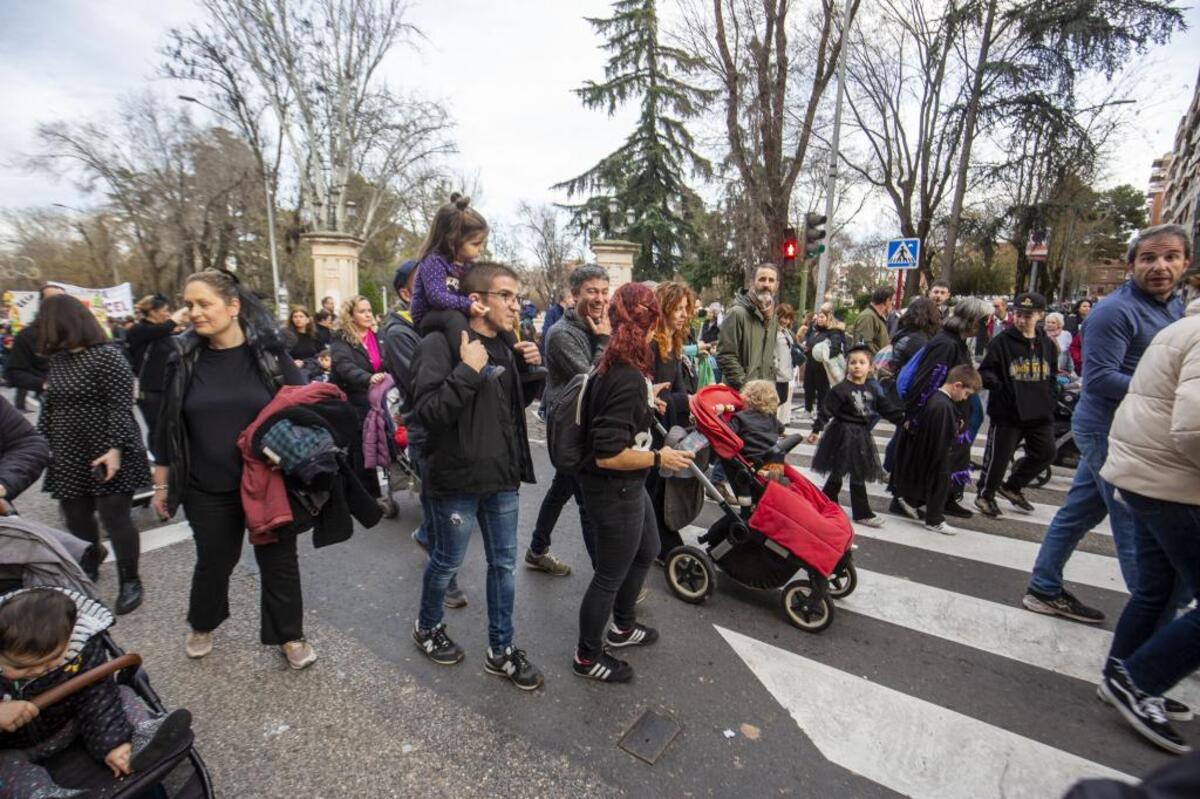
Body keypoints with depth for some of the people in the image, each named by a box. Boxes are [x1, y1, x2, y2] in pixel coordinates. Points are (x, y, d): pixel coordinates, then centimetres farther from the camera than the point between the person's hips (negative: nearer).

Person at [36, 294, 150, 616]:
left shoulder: (107, 356, -13)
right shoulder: (58, 359, 11)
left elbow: (121, 407, -19)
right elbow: (49, 406, 19)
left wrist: (116, 448, -24)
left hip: (106, 456, -7)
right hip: (69, 458, 7)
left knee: (115, 518, -1)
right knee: (76, 521, 14)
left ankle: (130, 582, 13)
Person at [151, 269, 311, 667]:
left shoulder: (269, 352, -9)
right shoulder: (184, 358, -3)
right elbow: (167, 424, 5)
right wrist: (161, 483, 8)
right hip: (208, 490, 2)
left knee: (278, 561, 10)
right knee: (214, 561, 20)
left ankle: (289, 635, 30)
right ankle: (201, 625, 49)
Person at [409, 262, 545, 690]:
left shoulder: (505, 346, 8)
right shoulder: (440, 344, -15)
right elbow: (428, 410, -24)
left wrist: (527, 366, 3)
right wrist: (467, 371, -29)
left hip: (501, 478, 7)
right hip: (457, 479, -6)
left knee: (504, 564, 14)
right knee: (447, 562, 14)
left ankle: (501, 650, 32)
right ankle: (427, 627, 43)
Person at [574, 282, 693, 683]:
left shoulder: (616, 365, 0)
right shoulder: (626, 379, -29)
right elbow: (608, 455, -30)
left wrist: (647, 402, 22)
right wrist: (659, 458, -18)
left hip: (628, 486, 10)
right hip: (615, 490, -10)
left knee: (646, 551, 28)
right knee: (611, 574, 10)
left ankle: (621, 627, 50)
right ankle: (587, 657, 34)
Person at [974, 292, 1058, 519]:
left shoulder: (1047, 344, 9)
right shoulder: (1002, 341, -6)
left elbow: (1051, 377, 18)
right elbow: (986, 370, -8)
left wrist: (1051, 402, 10)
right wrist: (991, 380, -29)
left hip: (1040, 414, 6)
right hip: (1007, 412, -5)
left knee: (1046, 452, 10)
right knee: (999, 455, 1)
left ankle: (1012, 486, 31)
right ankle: (985, 494, 22)